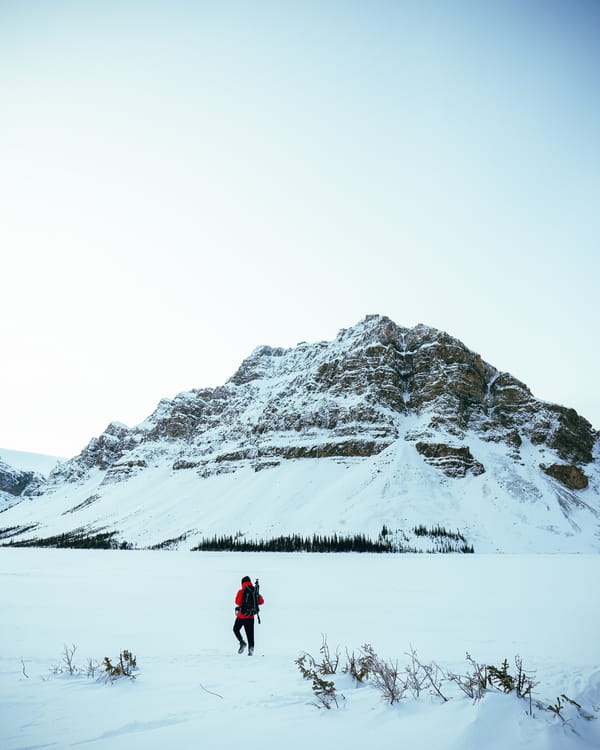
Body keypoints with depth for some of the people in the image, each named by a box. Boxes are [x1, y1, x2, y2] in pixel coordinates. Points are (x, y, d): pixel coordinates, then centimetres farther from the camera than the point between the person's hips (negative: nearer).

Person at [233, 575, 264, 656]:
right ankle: (251, 647, -4)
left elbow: (237, 602, -20)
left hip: (241, 615, -3)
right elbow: (261, 602, 3)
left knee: (236, 629, 16)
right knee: (250, 632, 10)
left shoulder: (241, 592, -11)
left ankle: (242, 642, -2)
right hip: (251, 616, 3)